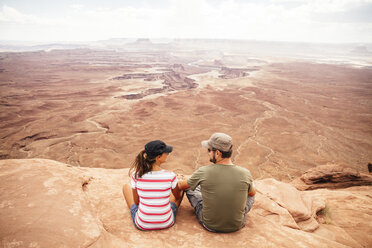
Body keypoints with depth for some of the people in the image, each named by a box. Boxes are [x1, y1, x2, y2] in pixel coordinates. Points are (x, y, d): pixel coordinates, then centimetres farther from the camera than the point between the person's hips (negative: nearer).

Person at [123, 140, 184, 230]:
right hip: (167, 223, 0)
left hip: (142, 224, 1)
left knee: (126, 186, 22)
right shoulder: (170, 176, -20)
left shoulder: (136, 175, -17)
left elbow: (136, 202, -2)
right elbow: (178, 197, 1)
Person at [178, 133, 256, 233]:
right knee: (250, 196, 24)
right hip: (237, 226, 1)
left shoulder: (203, 172, -21)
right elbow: (252, 193, 7)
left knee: (190, 188, 18)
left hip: (209, 225, -1)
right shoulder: (245, 174, -18)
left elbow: (182, 185, 1)